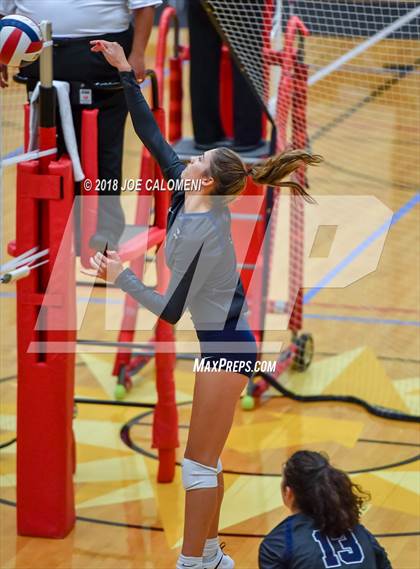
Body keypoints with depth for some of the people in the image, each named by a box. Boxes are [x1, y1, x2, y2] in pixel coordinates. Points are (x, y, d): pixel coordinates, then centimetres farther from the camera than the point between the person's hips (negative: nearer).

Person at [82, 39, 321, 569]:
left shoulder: (202, 234, -26)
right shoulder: (186, 198, -2)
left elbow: (169, 310, -22)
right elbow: (151, 135, 5)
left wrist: (120, 277, -13)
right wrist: (124, 72, 5)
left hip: (225, 347, -10)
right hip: (221, 342, 10)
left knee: (199, 464, -3)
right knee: (205, 461, 18)